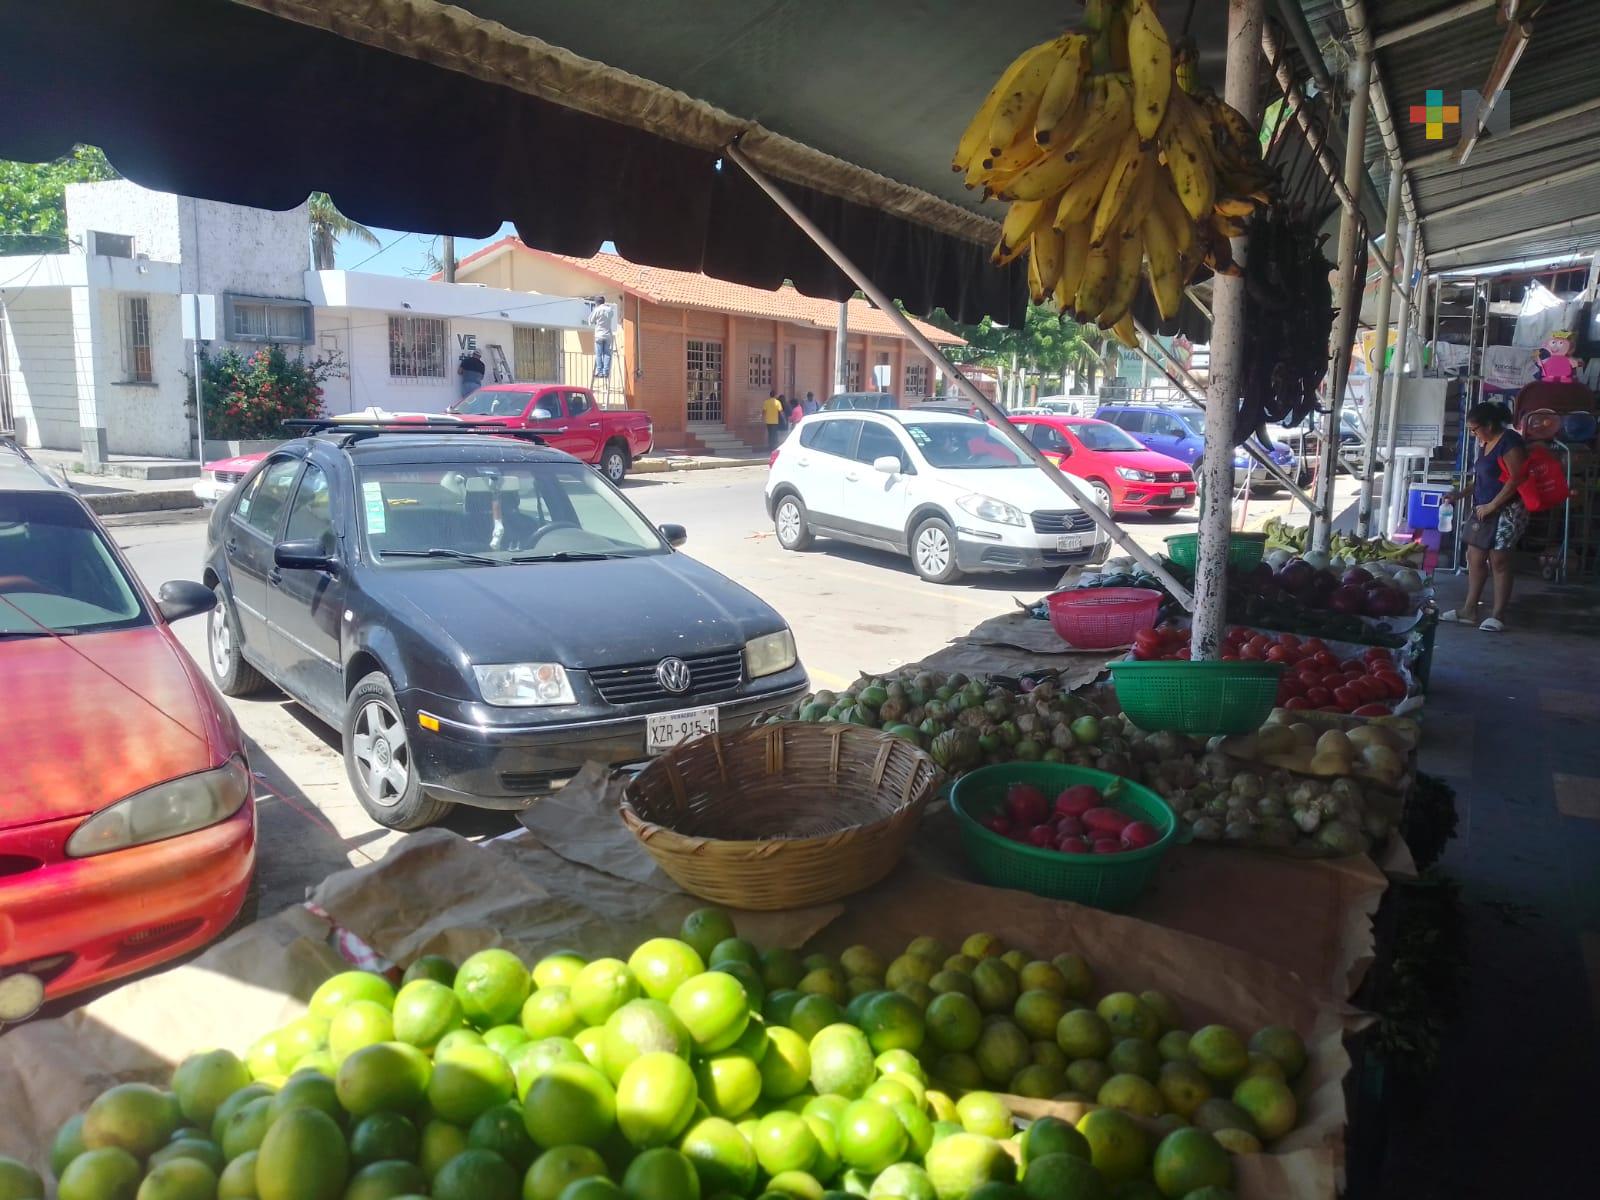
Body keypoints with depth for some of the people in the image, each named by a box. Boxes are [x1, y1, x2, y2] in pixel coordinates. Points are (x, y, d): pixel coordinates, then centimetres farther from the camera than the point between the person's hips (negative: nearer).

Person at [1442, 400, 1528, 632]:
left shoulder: (1509, 441, -15)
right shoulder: (1485, 444, 14)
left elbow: (1516, 479, -20)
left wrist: (1491, 505, -18)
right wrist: (1460, 494, 13)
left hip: (1506, 511, -9)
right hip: (1484, 511, 9)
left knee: (1498, 561, -5)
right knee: (1474, 557, 9)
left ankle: (1498, 615, 2)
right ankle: (1469, 610, 15)